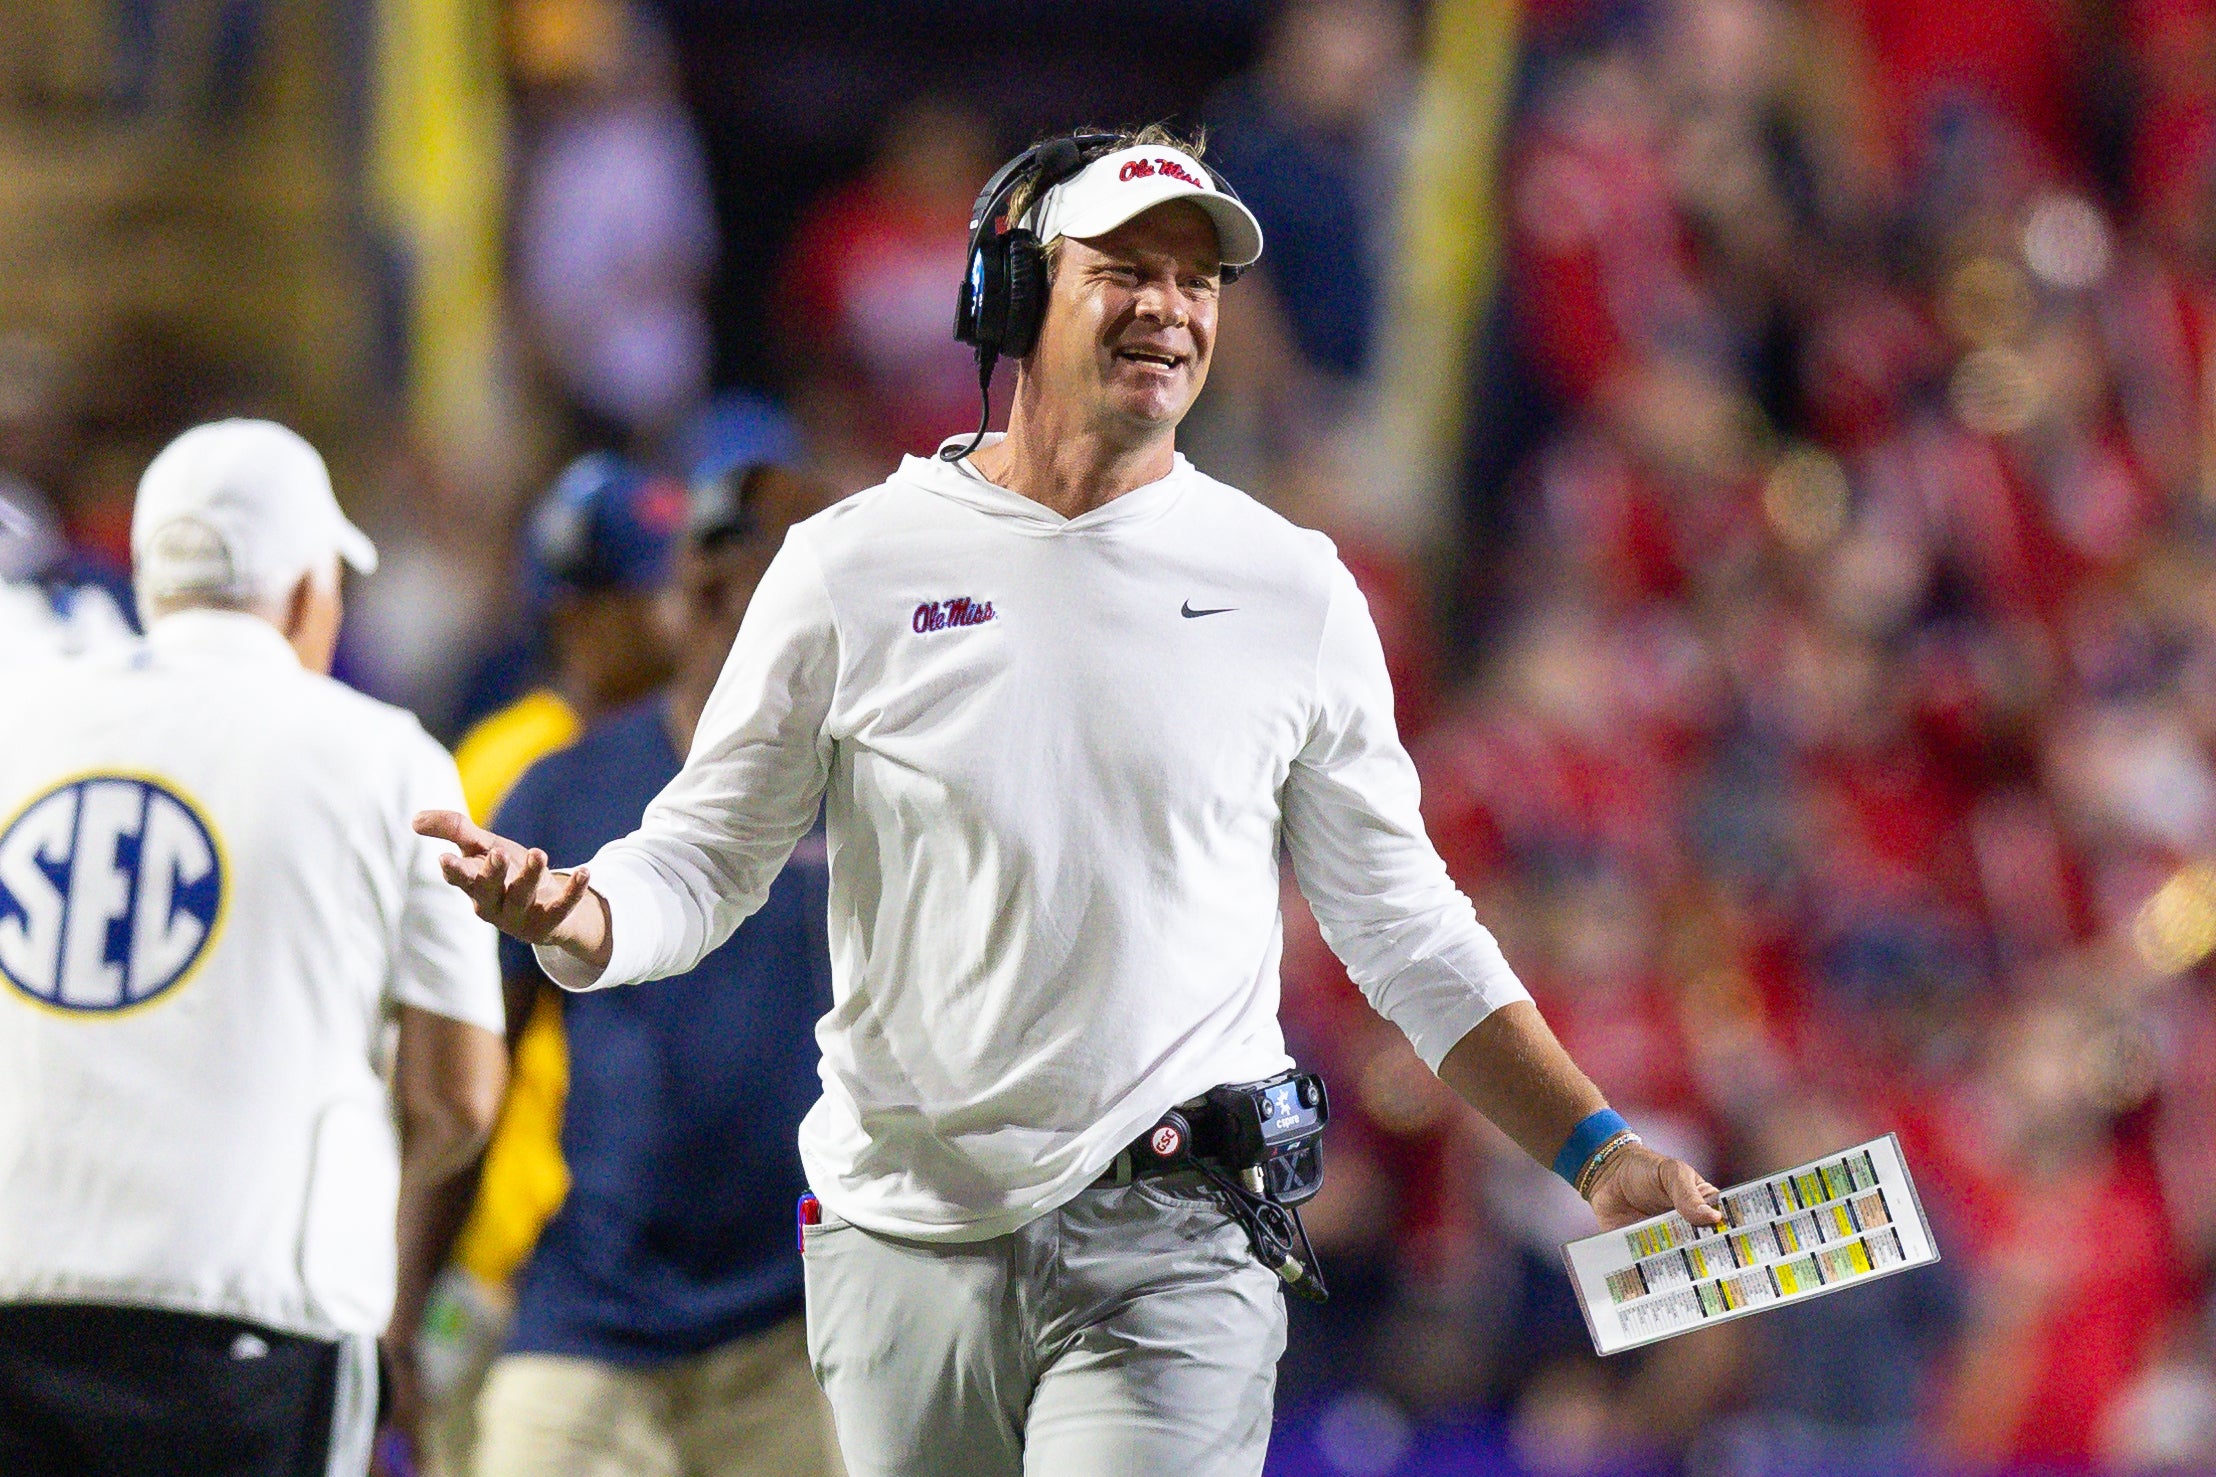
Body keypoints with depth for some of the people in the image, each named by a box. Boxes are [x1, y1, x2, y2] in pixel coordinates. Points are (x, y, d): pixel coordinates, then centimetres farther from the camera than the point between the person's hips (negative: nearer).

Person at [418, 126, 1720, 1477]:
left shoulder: (1290, 589, 7)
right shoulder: (857, 566, 4)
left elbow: (1407, 932, 13)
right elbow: (703, 861, 6)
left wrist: (1595, 1153, 6)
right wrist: (576, 918, -17)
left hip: (1169, 1248, -1)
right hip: (907, 1238, 1)